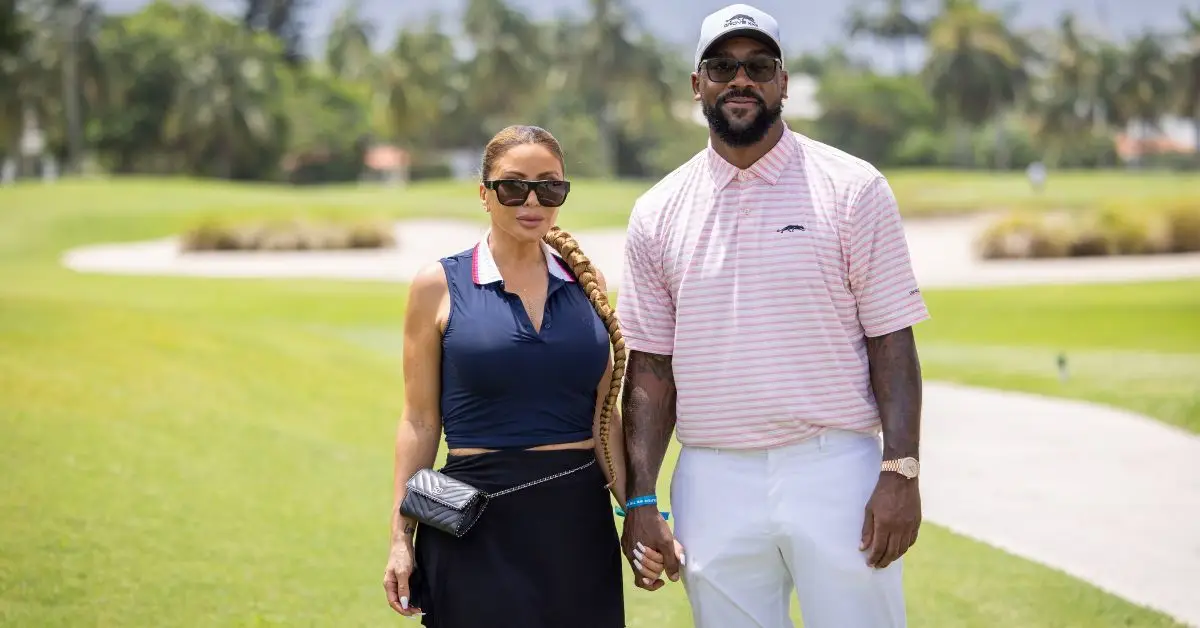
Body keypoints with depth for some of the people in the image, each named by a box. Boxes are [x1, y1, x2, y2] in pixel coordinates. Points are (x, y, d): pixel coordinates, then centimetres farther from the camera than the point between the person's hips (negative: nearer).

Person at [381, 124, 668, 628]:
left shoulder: (586, 281, 7)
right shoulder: (440, 286, -1)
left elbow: (603, 416, 9)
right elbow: (421, 422, 1)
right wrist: (401, 538, -3)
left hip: (580, 517, 3)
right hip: (479, 529, -3)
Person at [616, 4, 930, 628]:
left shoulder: (852, 188, 2)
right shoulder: (658, 212, 9)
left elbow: (891, 342, -1)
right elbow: (651, 367, 9)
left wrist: (901, 472, -10)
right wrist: (641, 501, 2)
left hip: (835, 468, -2)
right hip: (712, 481, 2)